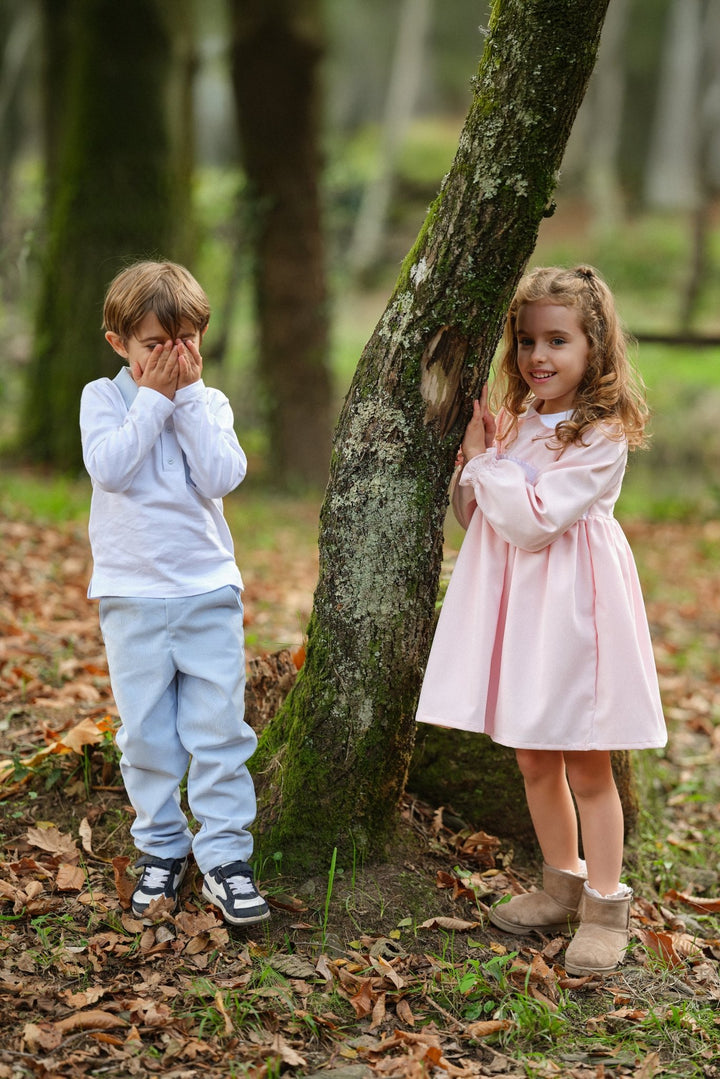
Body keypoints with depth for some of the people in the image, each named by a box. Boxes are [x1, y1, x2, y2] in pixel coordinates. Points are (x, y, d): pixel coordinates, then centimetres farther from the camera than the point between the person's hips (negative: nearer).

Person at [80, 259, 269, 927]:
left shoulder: (209, 404, 5)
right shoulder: (102, 398, 0)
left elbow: (222, 477, -12)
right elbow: (109, 467, -17)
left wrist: (187, 395, -12)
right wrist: (153, 397, -15)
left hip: (208, 592, 1)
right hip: (132, 596, -1)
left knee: (219, 731, 0)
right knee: (146, 735, 7)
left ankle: (225, 855, 8)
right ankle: (161, 849, 22)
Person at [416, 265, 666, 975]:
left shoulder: (602, 436, -14)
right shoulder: (517, 424, 8)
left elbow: (532, 520, -22)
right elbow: (471, 515, 13)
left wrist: (483, 459, -12)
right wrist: (473, 459, -4)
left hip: (571, 605, -7)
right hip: (514, 601, 7)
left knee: (586, 766, 3)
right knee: (533, 760, 15)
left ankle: (605, 908, 16)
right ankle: (562, 887, 32)